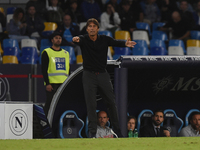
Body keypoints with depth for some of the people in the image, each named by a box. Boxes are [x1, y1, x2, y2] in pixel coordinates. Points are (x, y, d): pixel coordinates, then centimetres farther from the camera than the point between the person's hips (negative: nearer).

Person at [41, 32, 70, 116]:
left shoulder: (66, 53, 19)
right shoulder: (47, 52, 3)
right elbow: (44, 69, -3)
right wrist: (47, 83, -13)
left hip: (64, 84, 5)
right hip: (52, 83, -5)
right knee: (50, 104, -7)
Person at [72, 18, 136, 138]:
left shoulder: (104, 39, 1)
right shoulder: (83, 40, -5)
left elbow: (115, 42, -13)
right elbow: (78, 40, -27)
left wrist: (125, 44, -35)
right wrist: (76, 40, -53)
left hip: (103, 74, 2)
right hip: (89, 75, -2)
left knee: (111, 102, 6)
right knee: (91, 105, -4)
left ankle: (117, 131, 18)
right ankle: (92, 132, 2)